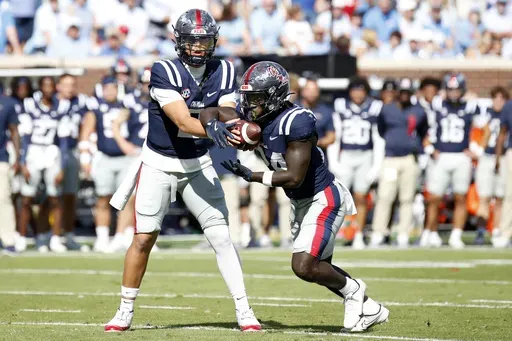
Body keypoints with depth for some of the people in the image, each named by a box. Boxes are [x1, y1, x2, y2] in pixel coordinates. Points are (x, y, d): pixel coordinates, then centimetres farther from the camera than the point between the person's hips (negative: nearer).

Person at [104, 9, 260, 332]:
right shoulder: (165, 72, -20)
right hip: (159, 165, -3)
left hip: (198, 165, 3)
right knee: (143, 239, -1)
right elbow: (183, 121, -29)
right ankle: (125, 311, 14)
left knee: (221, 237, -3)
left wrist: (240, 129, -35)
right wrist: (211, 128, -48)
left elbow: (227, 118, -11)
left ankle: (244, 310, 1)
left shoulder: (224, 72, -5)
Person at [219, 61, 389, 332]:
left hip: (324, 198, -9)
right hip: (300, 202, 9)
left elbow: (294, 177, -28)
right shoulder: (257, 119, -3)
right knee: (318, 269, 15)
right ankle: (369, 309, 29)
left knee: (304, 267, -17)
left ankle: (352, 290, 10)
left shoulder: (296, 122, -27)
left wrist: (252, 177, -27)